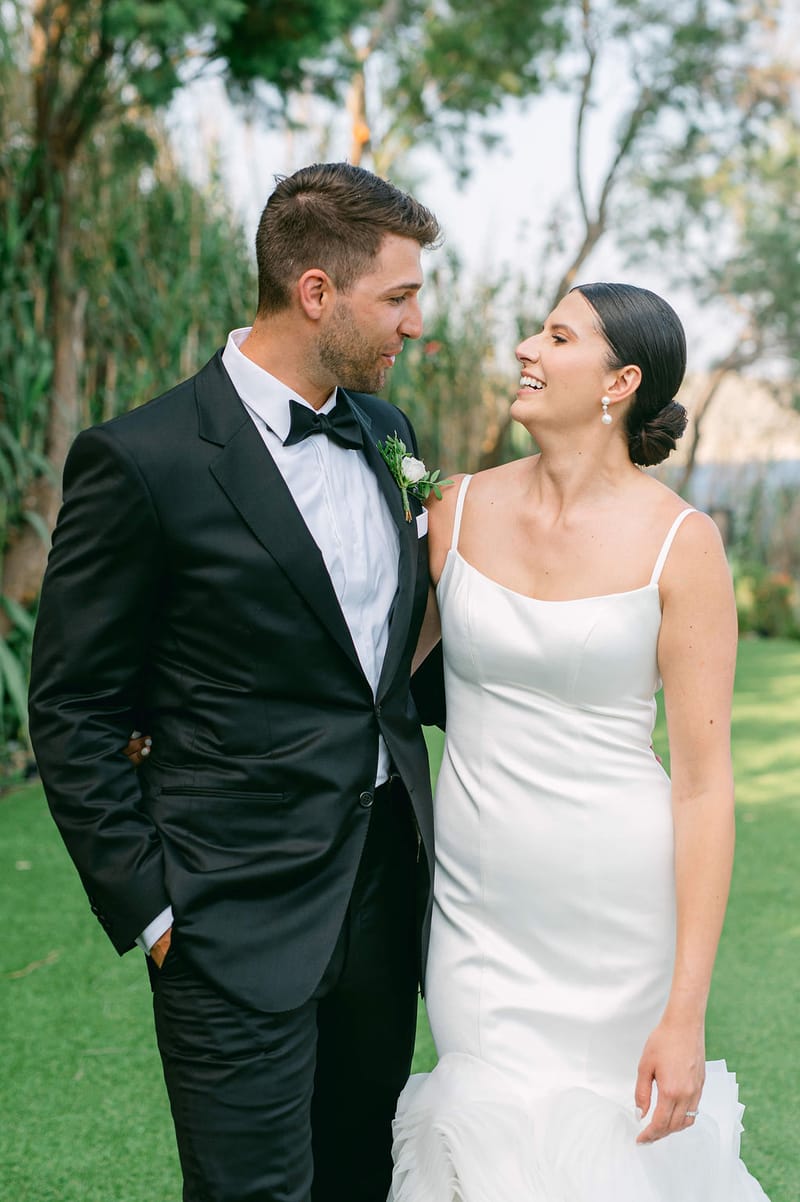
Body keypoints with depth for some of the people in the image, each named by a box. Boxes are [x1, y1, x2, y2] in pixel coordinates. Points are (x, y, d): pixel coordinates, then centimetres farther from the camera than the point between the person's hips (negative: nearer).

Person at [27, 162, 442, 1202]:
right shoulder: (143, 462, -14)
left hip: (386, 881, 7)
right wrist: (150, 907, -10)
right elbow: (72, 713, -9)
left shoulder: (386, 432, 7)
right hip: (241, 921, -6)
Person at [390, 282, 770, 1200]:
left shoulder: (679, 543, -10)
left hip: (618, 909, -2)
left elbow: (704, 782, -10)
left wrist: (686, 1014, -13)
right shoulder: (461, 511, 0)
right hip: (478, 906, 3)